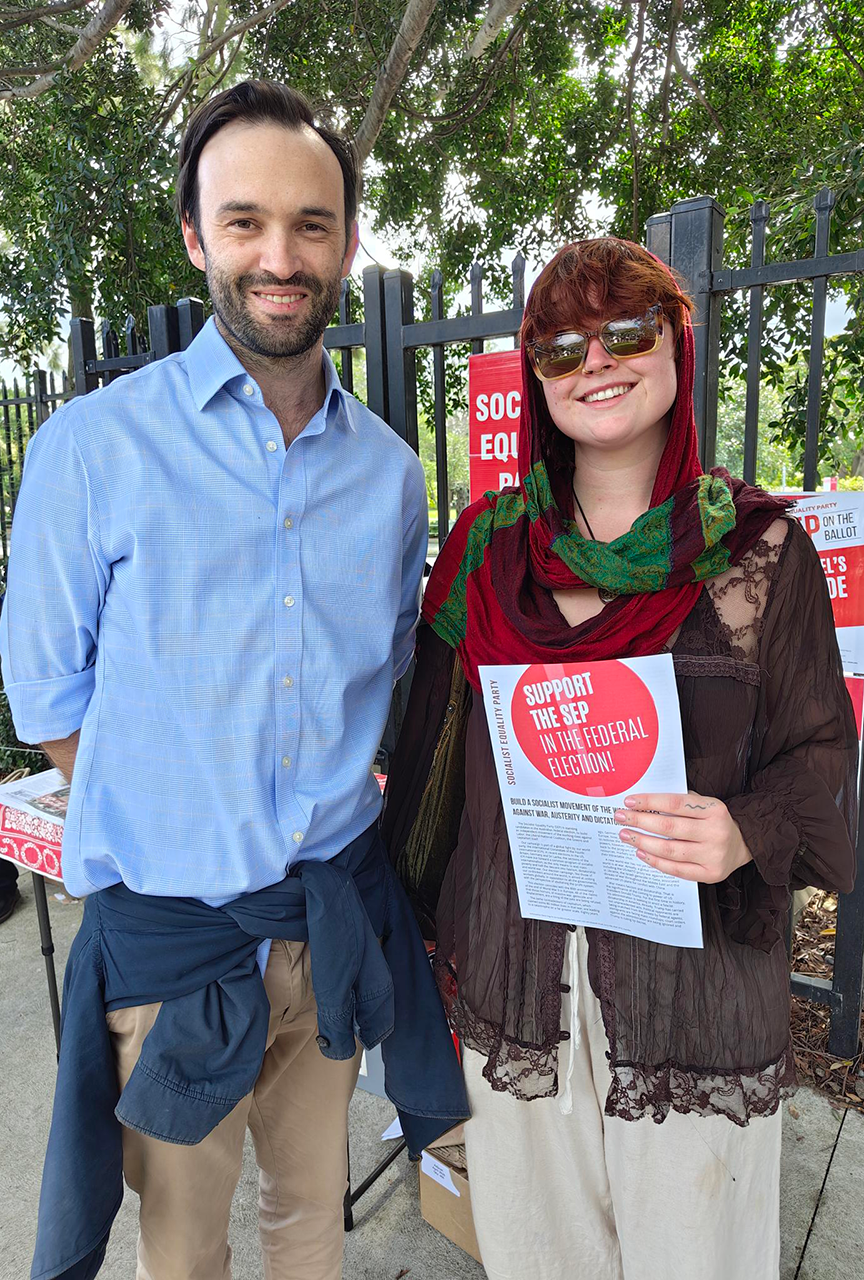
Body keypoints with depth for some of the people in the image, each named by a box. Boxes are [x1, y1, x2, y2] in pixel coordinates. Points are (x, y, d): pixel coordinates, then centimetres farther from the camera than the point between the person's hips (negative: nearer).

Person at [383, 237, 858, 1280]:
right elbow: (433, 749, 7)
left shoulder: (761, 549, -5)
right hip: (514, 978, 2)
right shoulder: (486, 546, 1)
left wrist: (748, 833, -21)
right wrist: (420, 927, 7)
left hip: (695, 986, -1)